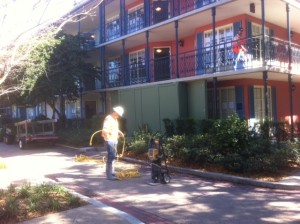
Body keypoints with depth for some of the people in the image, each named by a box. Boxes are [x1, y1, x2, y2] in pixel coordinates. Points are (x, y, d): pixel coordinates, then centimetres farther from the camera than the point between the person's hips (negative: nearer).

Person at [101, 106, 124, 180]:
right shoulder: (108, 119, -15)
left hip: (114, 140, 10)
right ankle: (109, 175, -7)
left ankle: (112, 173, 23)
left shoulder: (115, 119, 16)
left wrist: (119, 132, 13)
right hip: (109, 140, -10)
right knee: (111, 157, -11)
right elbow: (104, 130, -24)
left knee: (113, 157, 14)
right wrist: (112, 133, -35)